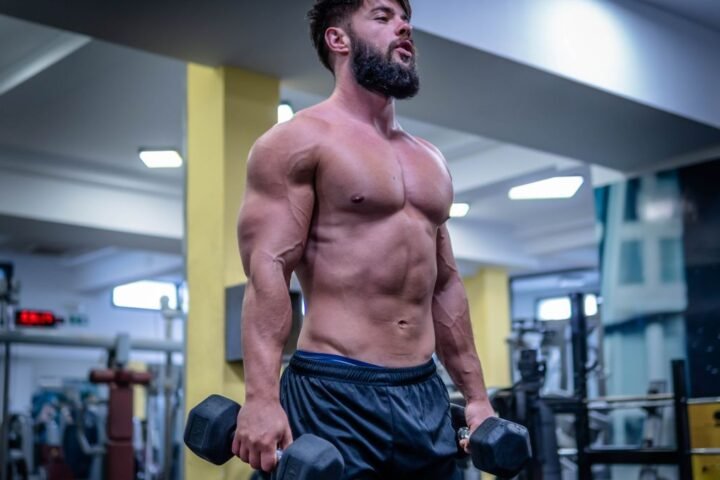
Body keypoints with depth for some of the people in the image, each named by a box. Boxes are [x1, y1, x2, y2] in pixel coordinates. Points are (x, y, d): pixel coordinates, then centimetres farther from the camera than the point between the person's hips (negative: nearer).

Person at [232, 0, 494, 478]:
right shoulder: (297, 141, -3)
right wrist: (262, 398, -24)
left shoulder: (430, 160, 18)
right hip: (335, 393, -6)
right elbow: (267, 271, -13)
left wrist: (476, 395, 16)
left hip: (426, 395, 7)